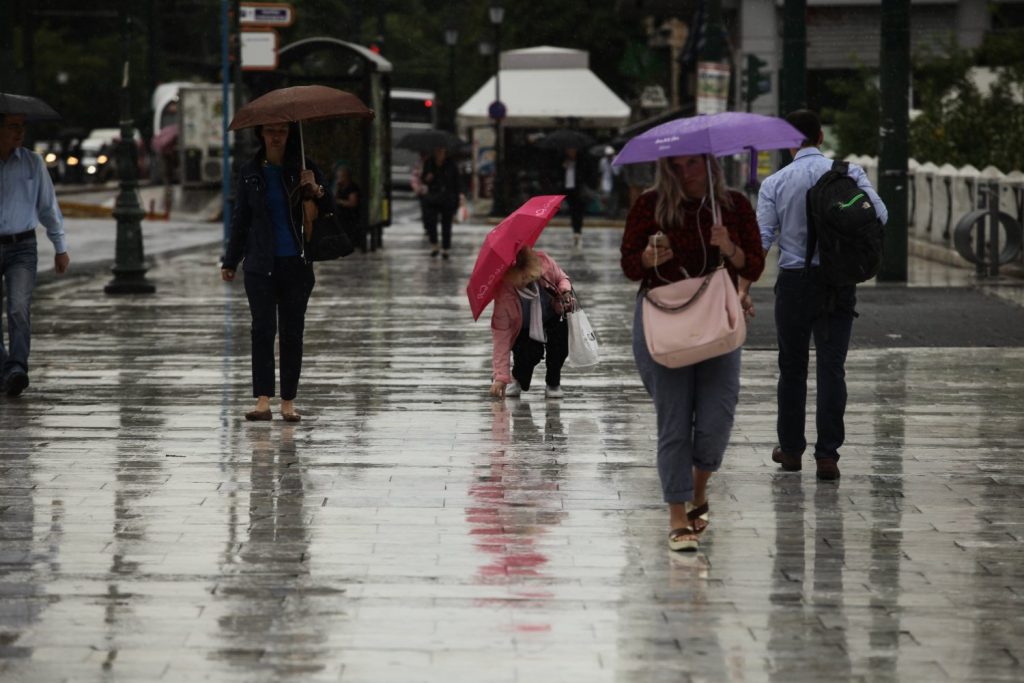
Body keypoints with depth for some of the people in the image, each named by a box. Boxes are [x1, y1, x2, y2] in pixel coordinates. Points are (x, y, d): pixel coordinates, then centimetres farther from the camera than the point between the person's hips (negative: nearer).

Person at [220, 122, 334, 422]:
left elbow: (328, 211, 3)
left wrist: (316, 190, -17)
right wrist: (230, 262, 14)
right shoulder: (250, 172, 7)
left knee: (292, 332, 3)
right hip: (261, 264, 0)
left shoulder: (304, 169, 4)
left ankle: (288, 402, 9)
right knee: (263, 329, -11)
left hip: (297, 265, 0)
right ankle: (263, 401, -16)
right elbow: (240, 220, 14)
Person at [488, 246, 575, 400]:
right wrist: (500, 376, -32)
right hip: (524, 330, -2)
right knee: (529, 354, -29)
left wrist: (566, 291, -27)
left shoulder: (544, 262, -26)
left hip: (552, 319, 2)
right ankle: (517, 379, 11)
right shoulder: (503, 294, -32)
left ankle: (553, 383, -2)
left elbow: (562, 279, -1)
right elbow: (501, 334, -29)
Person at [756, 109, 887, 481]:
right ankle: (827, 455, -7)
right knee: (831, 367, 0)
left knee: (792, 367, 13)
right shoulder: (848, 173, -1)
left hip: (794, 282, 0)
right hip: (840, 281, 0)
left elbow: (761, 238, -6)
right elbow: (879, 214, -9)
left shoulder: (775, 183, -3)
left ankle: (791, 449, 22)